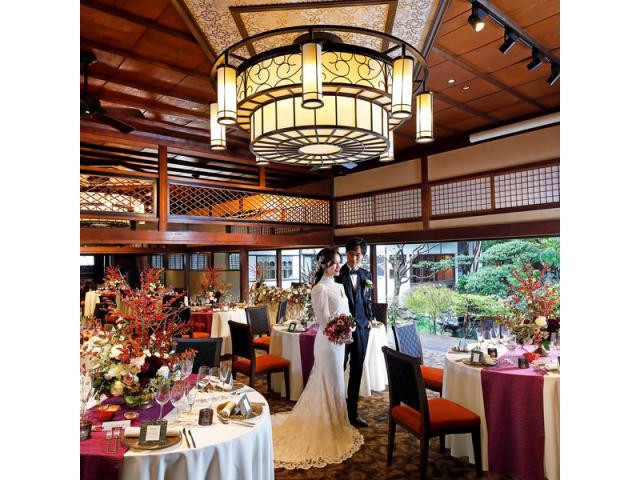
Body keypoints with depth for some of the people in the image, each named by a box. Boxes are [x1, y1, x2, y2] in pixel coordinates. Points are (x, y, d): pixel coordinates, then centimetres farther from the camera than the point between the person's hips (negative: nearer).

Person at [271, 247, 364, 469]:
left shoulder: (338, 286, 9)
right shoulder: (320, 288, -17)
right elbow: (325, 322, -19)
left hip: (339, 341, 8)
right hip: (328, 342, -8)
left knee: (332, 383, 20)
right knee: (330, 384, 5)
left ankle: (333, 425, 38)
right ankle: (328, 431, 22)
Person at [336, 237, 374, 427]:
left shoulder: (366, 274, 7)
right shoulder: (338, 274, -10)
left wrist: (369, 318, 7)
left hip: (361, 327, 5)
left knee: (357, 371, 13)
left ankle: (352, 413, 26)